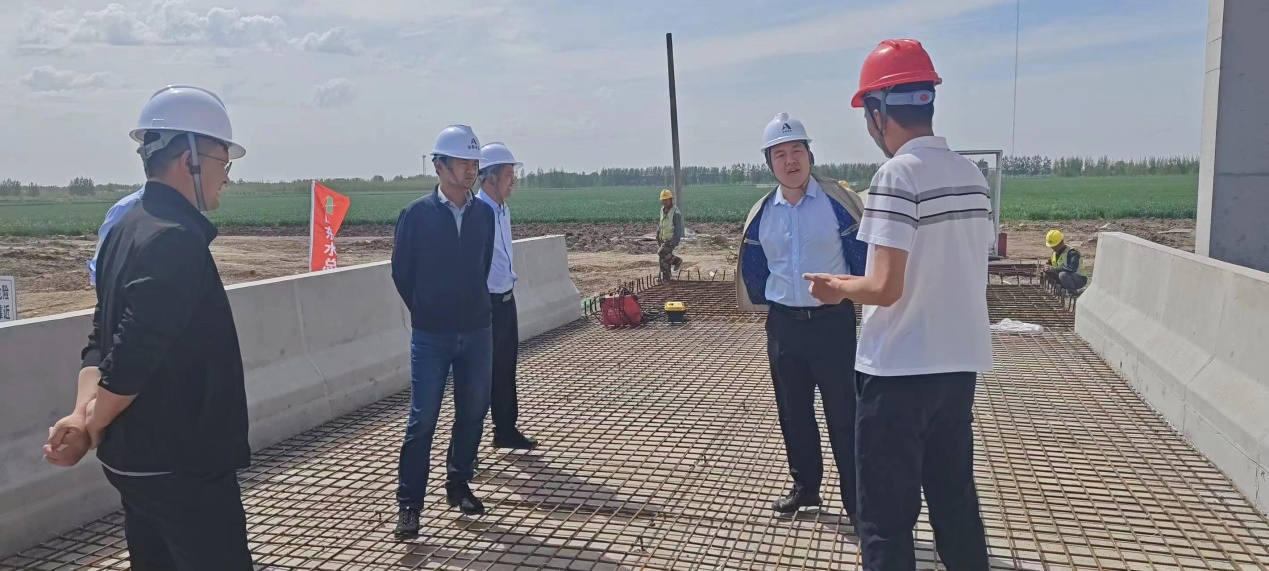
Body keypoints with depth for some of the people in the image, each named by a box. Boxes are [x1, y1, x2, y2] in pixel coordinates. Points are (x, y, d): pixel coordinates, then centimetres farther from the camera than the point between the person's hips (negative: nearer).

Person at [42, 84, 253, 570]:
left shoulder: (129, 229, 9)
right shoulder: (176, 239, -22)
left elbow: (105, 338, 9)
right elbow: (131, 356, -26)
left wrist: (83, 415, -3)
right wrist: (92, 427, -10)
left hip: (138, 458, 10)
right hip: (182, 466, -9)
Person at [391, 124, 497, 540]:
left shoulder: (484, 213, 3)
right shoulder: (416, 215, -7)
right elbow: (402, 273, 1)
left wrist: (472, 306, 13)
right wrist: (427, 314, 8)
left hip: (478, 332, 4)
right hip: (431, 336, -3)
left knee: (472, 412, 11)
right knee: (422, 420, -2)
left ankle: (458, 485, 28)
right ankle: (409, 505, 8)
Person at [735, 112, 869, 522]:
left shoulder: (837, 202, -10)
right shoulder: (761, 214, 4)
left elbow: (864, 257, -5)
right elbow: (752, 268, 16)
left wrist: (860, 301, 2)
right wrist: (769, 304, 13)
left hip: (832, 323, -5)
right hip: (783, 326, 5)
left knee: (844, 415, 1)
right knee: (793, 413, 15)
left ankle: (856, 501, 15)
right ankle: (805, 488, 32)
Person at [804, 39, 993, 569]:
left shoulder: (898, 174, -17)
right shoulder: (972, 174, 7)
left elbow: (886, 289, -23)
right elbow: (950, 272, 13)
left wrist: (838, 286, -3)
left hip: (900, 372, -8)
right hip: (959, 364, 8)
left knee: (885, 519, 5)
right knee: (957, 504, 20)